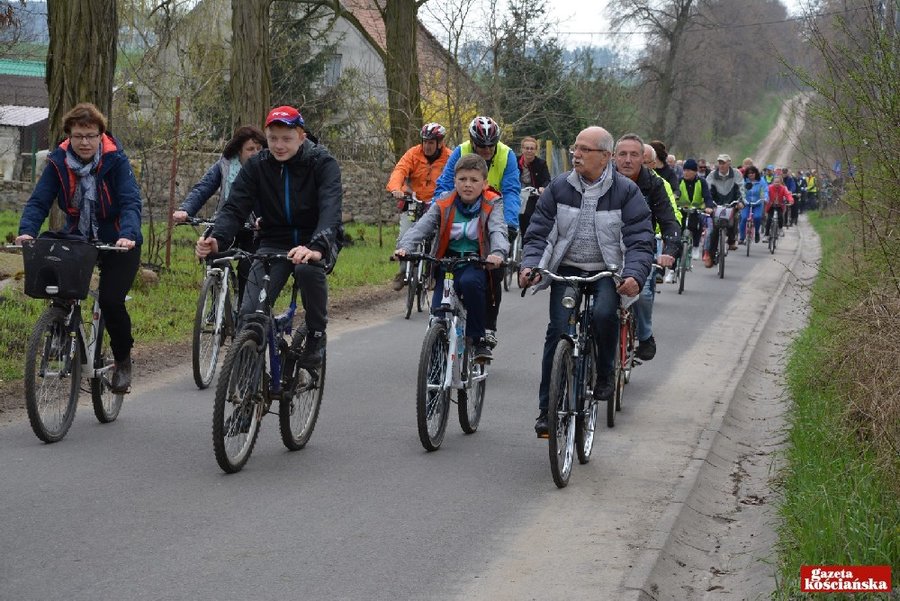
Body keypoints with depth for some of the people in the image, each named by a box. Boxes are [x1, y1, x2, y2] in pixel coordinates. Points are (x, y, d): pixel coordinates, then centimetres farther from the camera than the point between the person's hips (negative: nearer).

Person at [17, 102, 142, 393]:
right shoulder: (58, 162, -7)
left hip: (118, 244, -3)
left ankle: (123, 360, 7)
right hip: (78, 240, 3)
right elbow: (39, 201, -13)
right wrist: (27, 231, -32)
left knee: (111, 300, -18)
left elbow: (131, 202, -24)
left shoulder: (115, 160, -16)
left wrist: (128, 235, -43)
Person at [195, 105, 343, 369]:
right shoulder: (257, 166, -4)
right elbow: (235, 207, -12)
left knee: (308, 268, -38)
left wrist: (317, 247, -49)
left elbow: (330, 209, -29)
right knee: (249, 313, -18)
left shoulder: (323, 164, -14)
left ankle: (316, 334, -14)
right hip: (275, 243, 3)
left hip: (315, 242, -2)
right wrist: (217, 239, -35)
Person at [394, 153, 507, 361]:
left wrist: (498, 253, -39)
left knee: (469, 282, -37)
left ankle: (478, 340, -22)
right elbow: (422, 226, -7)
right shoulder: (443, 204, 4)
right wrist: (404, 247, -27)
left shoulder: (491, 205, 0)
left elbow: (498, 231, -17)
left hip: (476, 263, -2)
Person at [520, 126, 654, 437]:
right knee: (558, 330, -14)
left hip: (607, 273, -2)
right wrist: (530, 265, -13)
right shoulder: (559, 187, 3)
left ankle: (604, 375, -2)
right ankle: (547, 409, -4)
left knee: (604, 314, -31)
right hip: (567, 271, 2)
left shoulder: (626, 191, -4)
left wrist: (634, 275, -26)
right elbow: (539, 231, 5)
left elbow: (640, 240, -8)